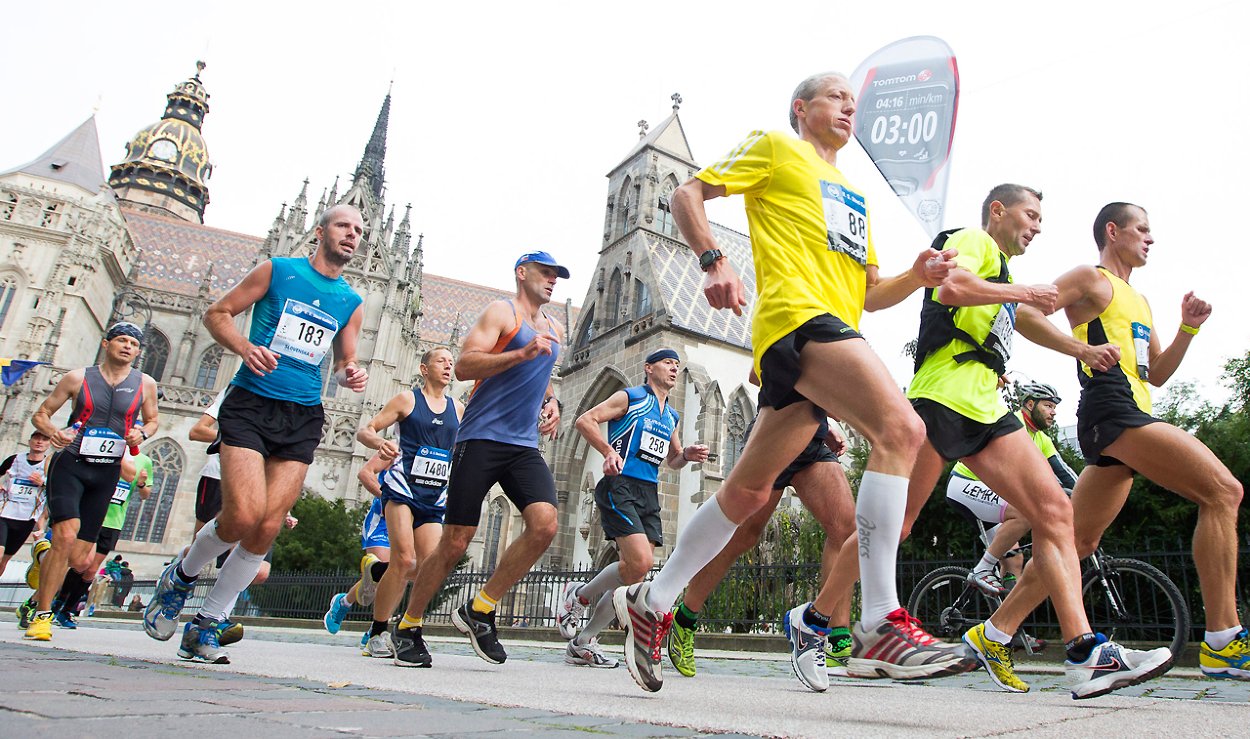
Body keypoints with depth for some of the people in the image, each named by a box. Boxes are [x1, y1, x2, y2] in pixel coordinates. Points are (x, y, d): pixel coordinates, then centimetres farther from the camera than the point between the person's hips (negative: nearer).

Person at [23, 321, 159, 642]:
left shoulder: (145, 384, 4)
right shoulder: (78, 378, 1)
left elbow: (153, 419, 18)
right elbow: (41, 414, 7)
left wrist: (142, 433, -4)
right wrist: (53, 432, -15)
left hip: (106, 473, 3)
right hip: (70, 464, -2)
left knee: (79, 558, 4)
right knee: (66, 535, -21)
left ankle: (38, 600, 30)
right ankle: (42, 615, -8)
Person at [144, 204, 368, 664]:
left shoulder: (351, 303, 15)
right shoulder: (277, 271, 6)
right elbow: (217, 314, 8)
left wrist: (350, 375, 0)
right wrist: (244, 346, -12)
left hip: (303, 418, 3)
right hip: (250, 404, -3)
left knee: (268, 528, -6)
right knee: (242, 517, -17)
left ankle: (206, 627, 12)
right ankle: (181, 576, 16)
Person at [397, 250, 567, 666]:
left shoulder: (555, 330, 22)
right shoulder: (502, 312, 0)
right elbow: (464, 366, -13)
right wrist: (522, 352, -22)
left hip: (525, 446, 6)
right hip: (481, 439, -6)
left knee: (545, 524, -16)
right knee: (455, 543, -5)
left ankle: (479, 611, -1)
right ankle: (408, 625, 16)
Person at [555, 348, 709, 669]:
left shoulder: (672, 416, 23)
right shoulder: (629, 397, 2)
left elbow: (672, 460, 32)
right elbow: (585, 420, -7)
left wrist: (687, 455, 10)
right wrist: (608, 451, -20)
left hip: (649, 494, 7)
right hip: (620, 486, -7)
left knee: (634, 575, 0)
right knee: (640, 562, -22)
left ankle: (582, 642, 12)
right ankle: (578, 596, 3)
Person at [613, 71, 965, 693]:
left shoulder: (855, 196, 33)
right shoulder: (775, 149, 13)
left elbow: (868, 294, 30)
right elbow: (688, 194, 6)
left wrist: (917, 276, 9)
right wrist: (713, 261, -12)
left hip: (835, 326, 8)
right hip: (796, 314, -8)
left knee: (748, 490, 7)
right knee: (900, 427, -25)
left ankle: (652, 601, 18)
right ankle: (880, 620, -24)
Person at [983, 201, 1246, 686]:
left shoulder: (1139, 301, 30)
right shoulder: (1091, 279, 4)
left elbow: (1156, 373, 29)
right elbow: (1024, 313, -10)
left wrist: (1188, 328, 15)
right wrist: (1083, 348, -21)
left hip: (1126, 421, 9)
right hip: (1112, 410, -9)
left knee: (1078, 540, 6)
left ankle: (996, 632, 8)